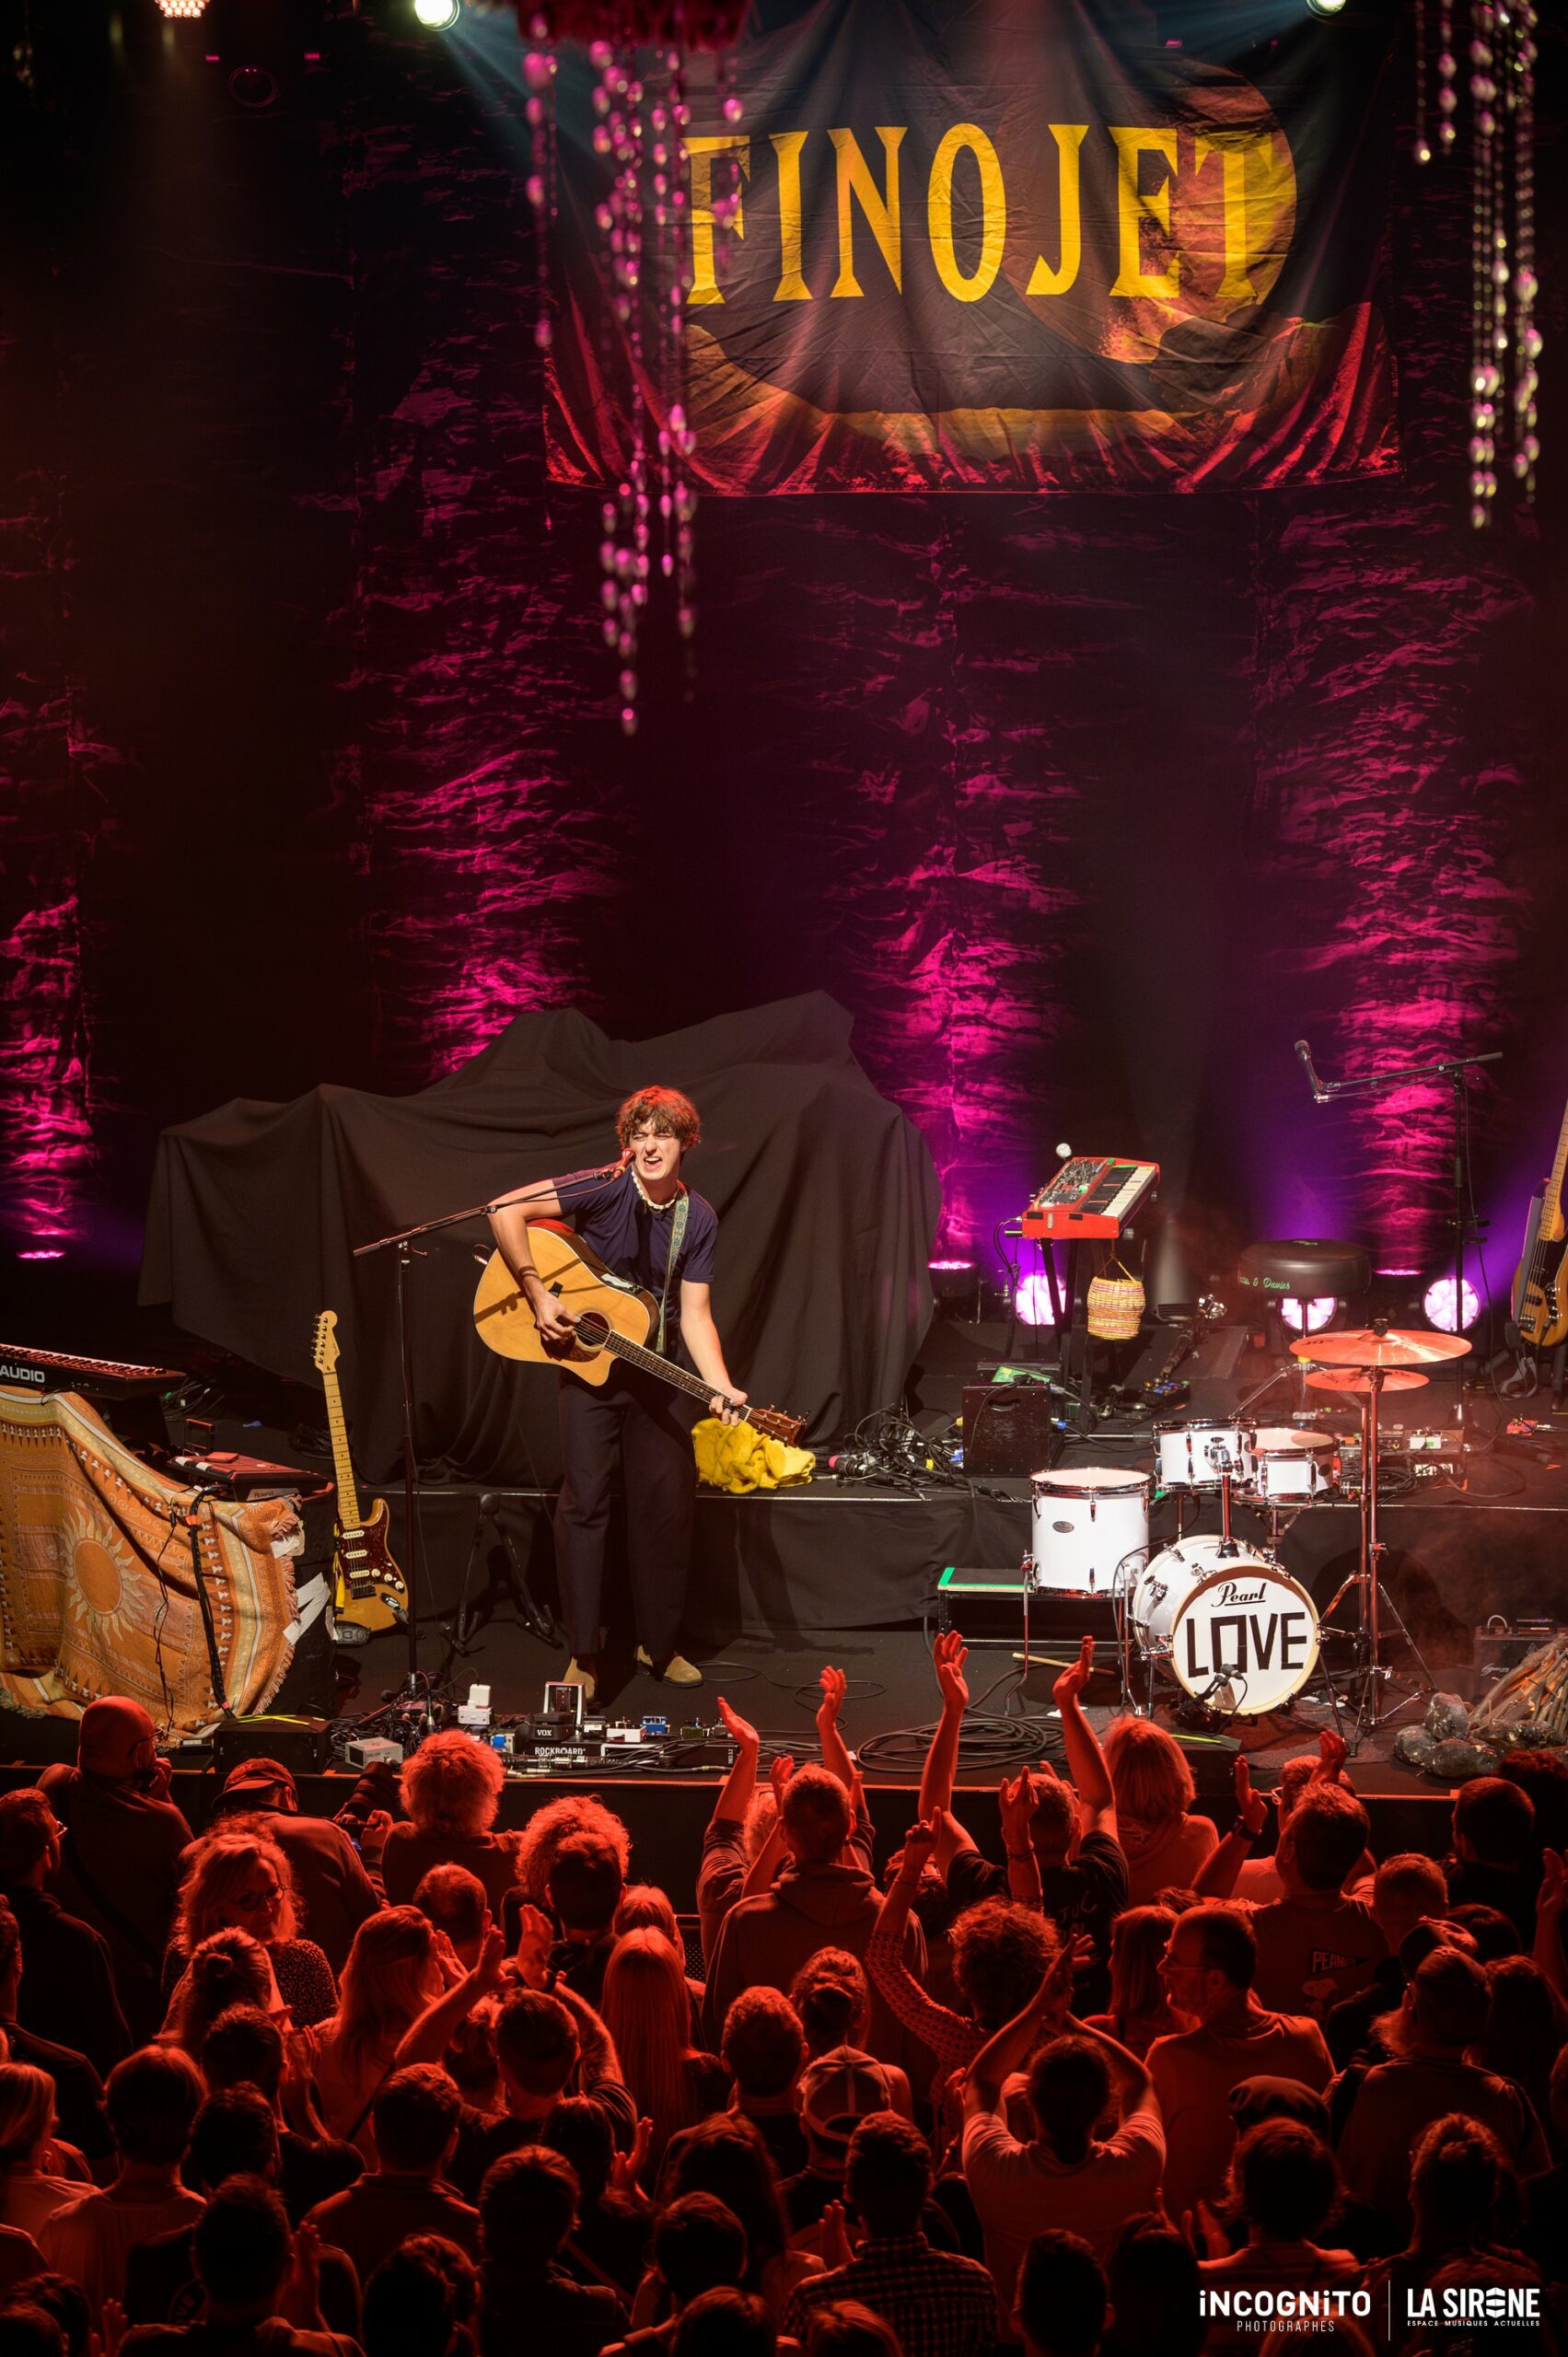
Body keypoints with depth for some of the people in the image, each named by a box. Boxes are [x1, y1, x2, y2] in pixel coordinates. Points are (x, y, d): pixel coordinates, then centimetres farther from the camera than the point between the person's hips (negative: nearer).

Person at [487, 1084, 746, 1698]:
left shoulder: (698, 1220, -2)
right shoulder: (606, 1191, -15)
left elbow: (694, 1313, -4)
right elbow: (505, 1210, -19)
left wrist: (720, 1387, -18)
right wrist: (538, 1294, -20)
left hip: (658, 1374, 4)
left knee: (669, 1504, 5)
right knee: (585, 1502, -6)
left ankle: (659, 1643, 21)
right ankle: (583, 1653, 2)